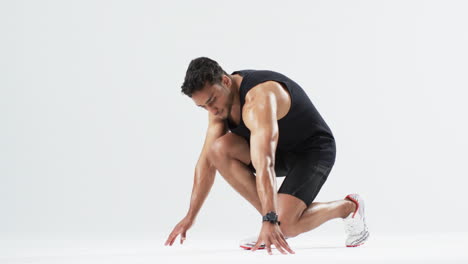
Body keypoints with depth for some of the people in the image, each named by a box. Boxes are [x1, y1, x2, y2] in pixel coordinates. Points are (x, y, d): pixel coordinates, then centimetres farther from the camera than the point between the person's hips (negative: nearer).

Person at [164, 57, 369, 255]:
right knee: (219, 148, -18)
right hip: (280, 149, 8)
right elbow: (207, 160, -4)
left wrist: (270, 222, -52)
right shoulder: (219, 99, -7)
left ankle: (349, 207, 1)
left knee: (284, 225, -26)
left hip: (313, 150, -8)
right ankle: (272, 216, -8)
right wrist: (190, 216, -6)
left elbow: (264, 165, -45)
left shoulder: (259, 98, -35)